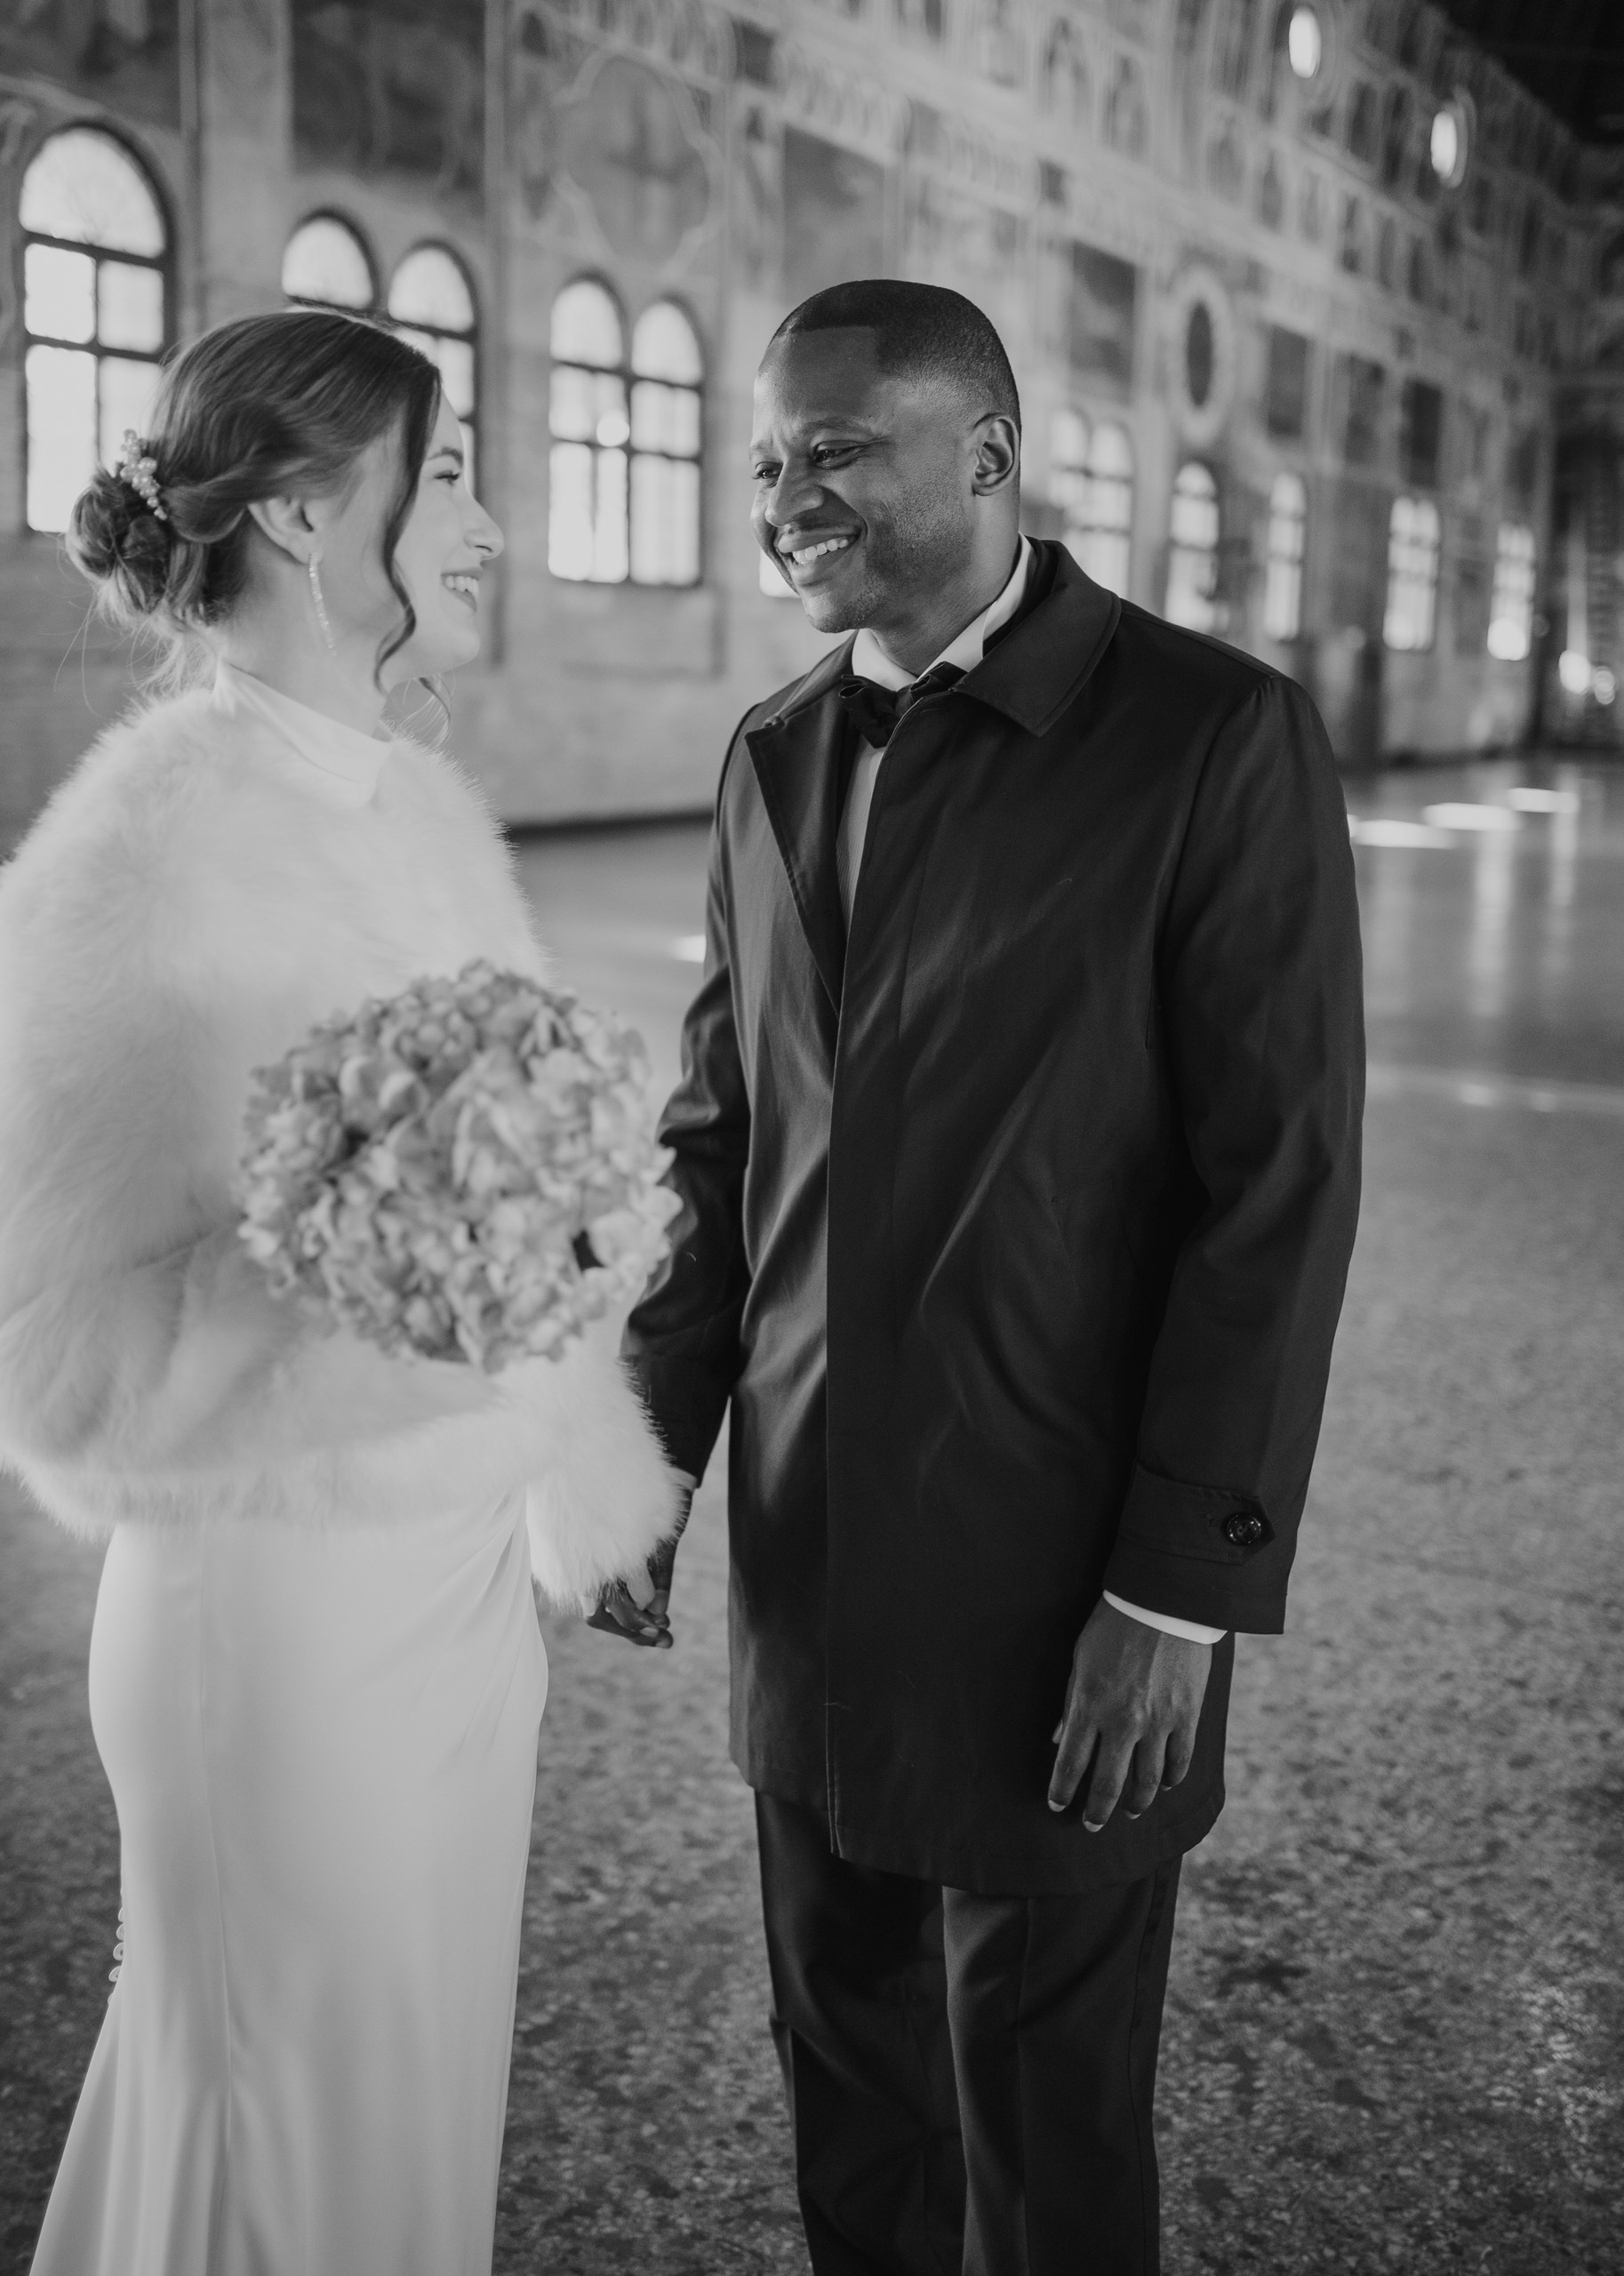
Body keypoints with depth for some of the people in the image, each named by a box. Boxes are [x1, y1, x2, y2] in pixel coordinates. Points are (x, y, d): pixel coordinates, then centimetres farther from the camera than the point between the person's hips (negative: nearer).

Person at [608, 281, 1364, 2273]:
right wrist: (652, 1444, 4)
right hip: (808, 1568, 5)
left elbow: (1280, 1190, -13)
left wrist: (1184, 1590, -14)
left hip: (1059, 1591, -5)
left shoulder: (1217, 736, -12)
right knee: (844, 2089, 20)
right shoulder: (774, 758, 6)